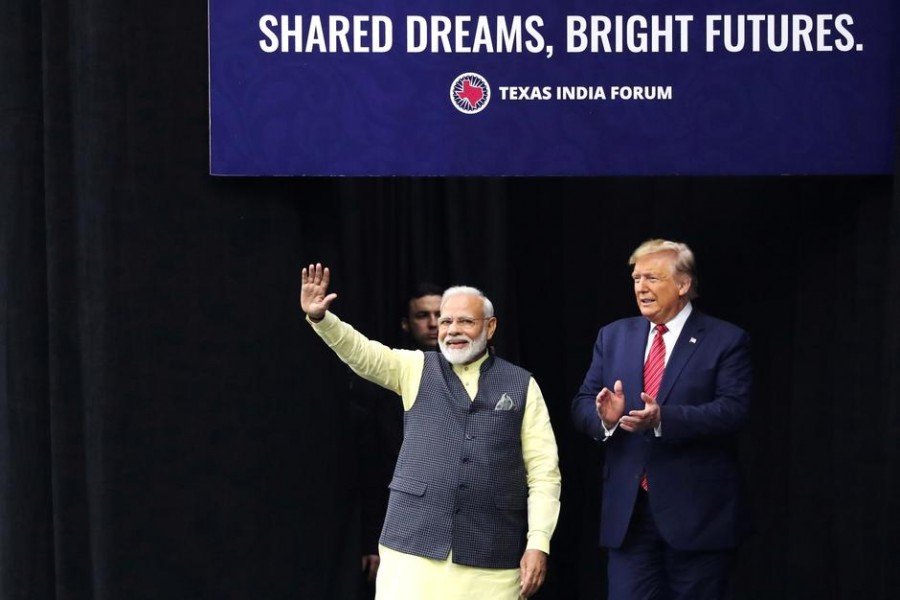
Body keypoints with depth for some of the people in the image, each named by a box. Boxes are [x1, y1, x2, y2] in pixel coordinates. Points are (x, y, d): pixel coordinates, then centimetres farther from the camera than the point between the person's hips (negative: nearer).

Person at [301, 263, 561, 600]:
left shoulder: (521, 385, 7)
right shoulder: (416, 369, 9)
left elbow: (544, 471, 4)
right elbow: (361, 352, -7)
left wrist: (538, 543, -5)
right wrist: (320, 317, -26)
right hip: (414, 546, 0)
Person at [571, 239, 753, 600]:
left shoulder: (726, 341, -3)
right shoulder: (613, 337, 11)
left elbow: (733, 410, -16)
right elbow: (582, 406, 8)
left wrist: (662, 418, -29)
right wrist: (604, 416, -17)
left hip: (698, 513, -3)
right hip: (627, 511, 4)